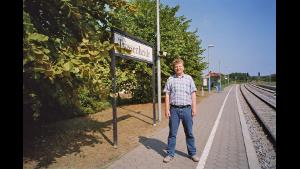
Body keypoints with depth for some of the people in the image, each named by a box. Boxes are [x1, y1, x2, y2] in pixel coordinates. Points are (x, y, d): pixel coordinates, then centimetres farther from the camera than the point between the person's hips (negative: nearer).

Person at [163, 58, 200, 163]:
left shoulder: (189, 78, 8)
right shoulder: (170, 79, 6)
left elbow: (193, 94, 5)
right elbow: (167, 95, 4)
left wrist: (194, 108, -2)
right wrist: (167, 109, -3)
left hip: (186, 109, 1)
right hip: (174, 109, 0)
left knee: (189, 132, 11)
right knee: (172, 133, 8)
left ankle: (192, 153, 26)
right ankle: (170, 154, 21)